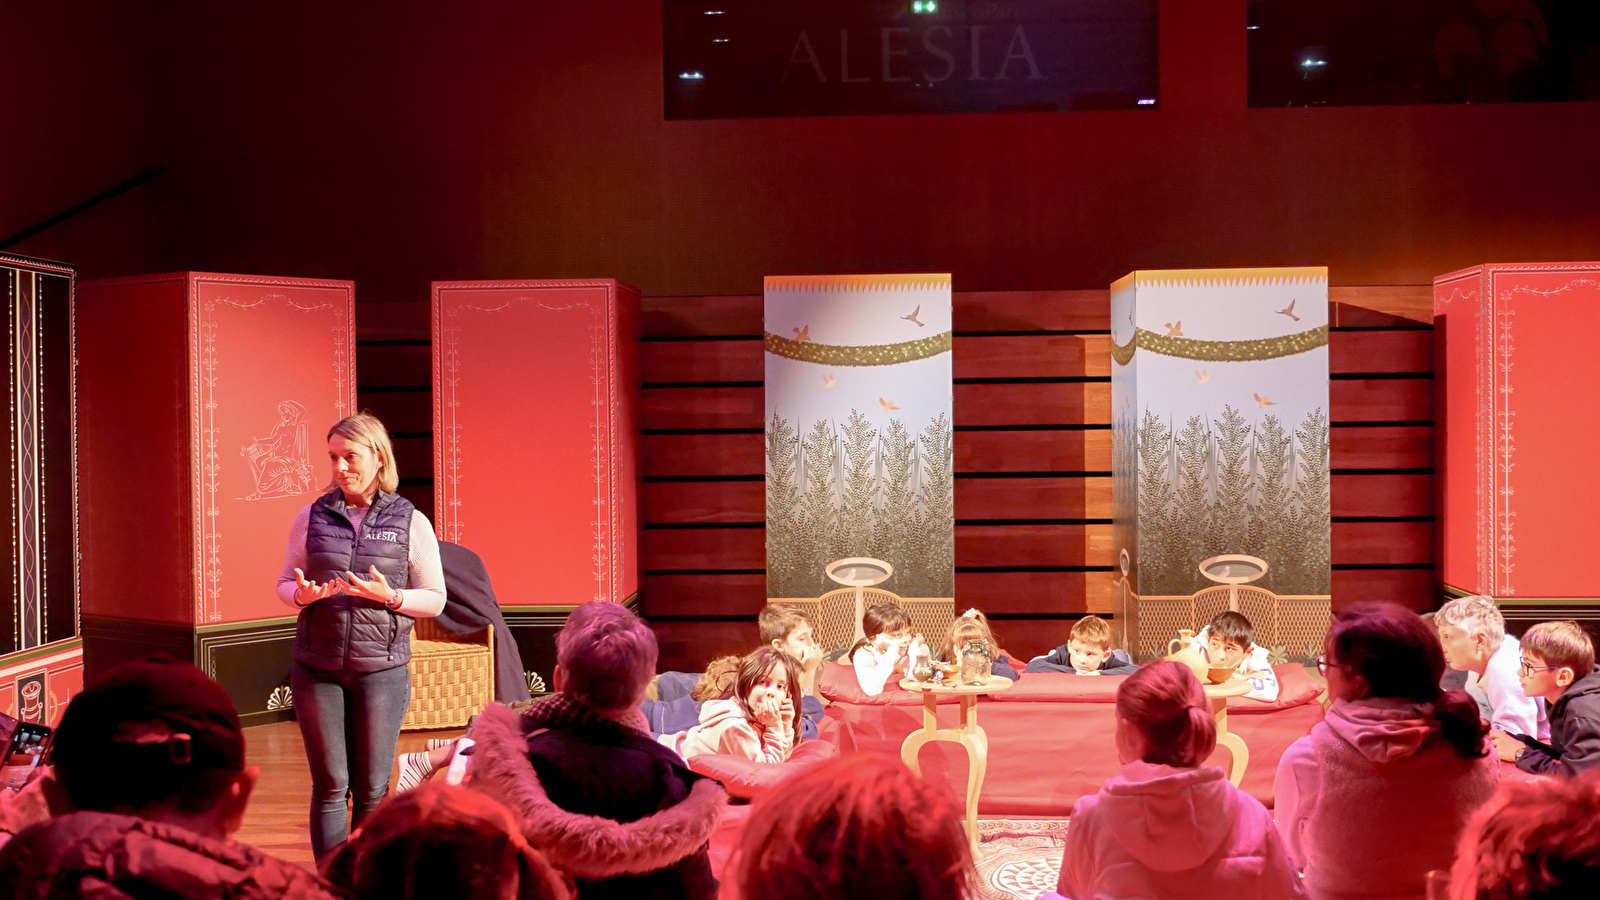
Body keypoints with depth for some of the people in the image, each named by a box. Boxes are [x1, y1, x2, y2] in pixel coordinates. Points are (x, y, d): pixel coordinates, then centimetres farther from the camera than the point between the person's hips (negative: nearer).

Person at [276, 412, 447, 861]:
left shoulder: (410, 522, 1)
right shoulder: (312, 517, 6)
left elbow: (435, 599, 3)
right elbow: (284, 583, 12)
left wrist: (390, 597, -16)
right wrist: (303, 595, -11)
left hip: (381, 668, -1)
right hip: (316, 669, 1)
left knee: (372, 790, 3)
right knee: (330, 785, 3)